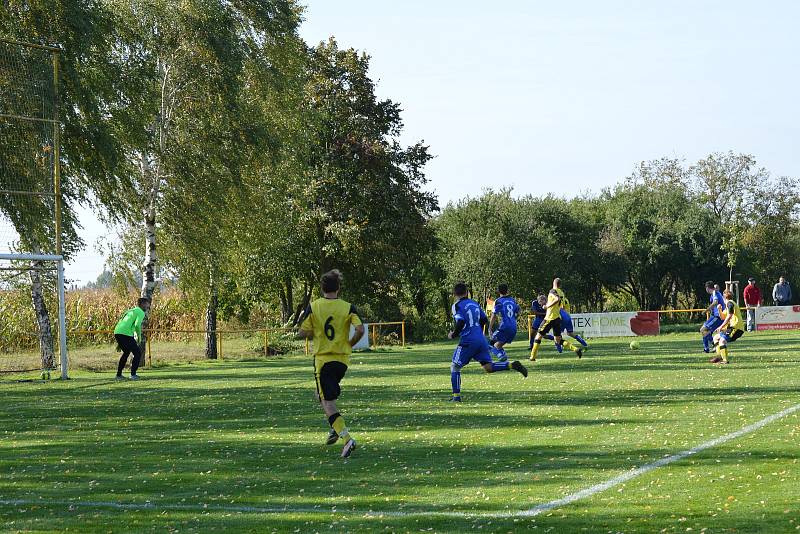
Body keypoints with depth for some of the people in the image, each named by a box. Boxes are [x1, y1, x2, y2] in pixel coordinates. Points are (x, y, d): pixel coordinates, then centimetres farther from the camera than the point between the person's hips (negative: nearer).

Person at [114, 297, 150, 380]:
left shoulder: (130, 311, 28)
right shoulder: (141, 312, 2)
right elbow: (137, 325, -15)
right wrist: (139, 337, 0)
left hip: (117, 333, 8)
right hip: (126, 334, -8)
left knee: (126, 352, 26)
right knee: (137, 353, 2)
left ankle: (119, 374, 26)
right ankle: (133, 374, -5)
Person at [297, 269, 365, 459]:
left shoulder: (313, 307, -5)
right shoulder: (348, 307, -3)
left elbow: (303, 333, -7)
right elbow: (360, 330, -14)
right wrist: (350, 344, 5)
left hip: (322, 359, -3)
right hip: (342, 358, 3)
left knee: (327, 402, -5)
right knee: (322, 394, 27)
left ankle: (346, 438, -21)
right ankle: (335, 429, 15)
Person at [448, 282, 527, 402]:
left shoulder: (457, 306, -7)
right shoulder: (474, 303, 15)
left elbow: (460, 323, -19)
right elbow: (484, 320, 18)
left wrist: (453, 335, -4)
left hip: (468, 341, -6)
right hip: (481, 340, 6)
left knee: (454, 367, 6)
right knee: (488, 367, 10)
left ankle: (456, 396, 2)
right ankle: (513, 365, -9)